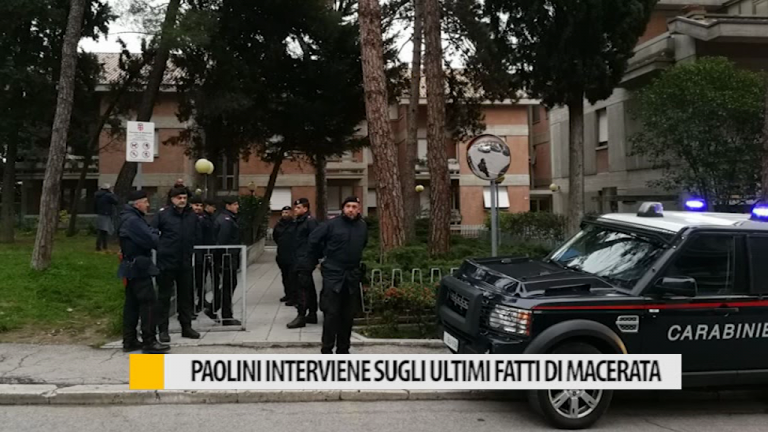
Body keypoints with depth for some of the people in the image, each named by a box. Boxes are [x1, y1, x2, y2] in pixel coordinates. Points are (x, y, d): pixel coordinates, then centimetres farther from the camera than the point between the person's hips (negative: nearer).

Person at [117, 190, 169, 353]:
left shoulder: (130, 218, 17)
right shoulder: (133, 220, -18)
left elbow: (147, 235, 12)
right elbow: (150, 240, -22)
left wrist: (154, 235, -7)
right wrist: (158, 238, -1)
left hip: (133, 267, 11)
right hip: (138, 267, -11)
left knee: (132, 303, 12)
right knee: (149, 302, -8)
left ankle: (129, 341, 17)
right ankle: (149, 341, -5)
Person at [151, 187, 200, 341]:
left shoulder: (192, 215, 5)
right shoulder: (163, 213, -7)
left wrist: (191, 249, 8)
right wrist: (160, 248, -5)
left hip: (185, 262, 4)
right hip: (166, 261, -4)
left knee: (185, 295, 12)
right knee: (164, 296, 5)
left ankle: (186, 327, 23)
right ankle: (163, 329, 13)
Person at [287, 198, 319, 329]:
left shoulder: (310, 221, -10)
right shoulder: (298, 222, 18)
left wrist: (313, 258, -20)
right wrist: (295, 258, 17)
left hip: (305, 260, -10)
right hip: (299, 259, 10)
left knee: (302, 287, -11)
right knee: (309, 287, 14)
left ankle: (301, 316, -10)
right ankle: (312, 314, 21)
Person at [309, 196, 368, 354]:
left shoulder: (363, 226, 6)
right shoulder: (332, 224, -8)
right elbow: (314, 239, 0)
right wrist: (323, 255, 8)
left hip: (352, 276, 5)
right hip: (333, 274, -5)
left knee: (348, 315, 10)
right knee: (331, 313, -6)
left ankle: (343, 349, 21)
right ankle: (327, 350, 1)